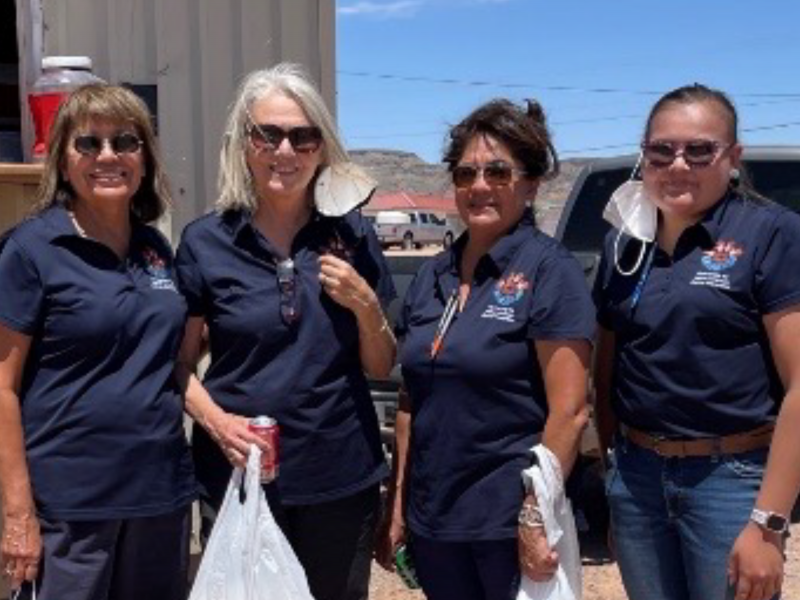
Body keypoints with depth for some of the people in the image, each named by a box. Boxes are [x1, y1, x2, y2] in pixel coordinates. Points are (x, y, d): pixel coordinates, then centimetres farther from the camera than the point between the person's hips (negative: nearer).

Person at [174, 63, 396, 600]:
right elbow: (181, 364, 4)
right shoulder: (205, 242, -3)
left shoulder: (352, 235, 1)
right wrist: (214, 419, -15)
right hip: (240, 475, -1)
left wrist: (366, 303, -12)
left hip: (343, 479, 2)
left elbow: (381, 367, 6)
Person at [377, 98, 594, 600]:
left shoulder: (551, 271, -10)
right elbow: (412, 403, 11)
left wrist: (535, 519, -17)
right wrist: (397, 504, 9)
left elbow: (569, 412, -14)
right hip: (431, 520, 5)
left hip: (509, 523, -5)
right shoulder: (431, 277, 7)